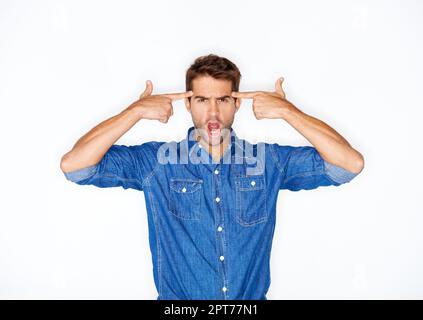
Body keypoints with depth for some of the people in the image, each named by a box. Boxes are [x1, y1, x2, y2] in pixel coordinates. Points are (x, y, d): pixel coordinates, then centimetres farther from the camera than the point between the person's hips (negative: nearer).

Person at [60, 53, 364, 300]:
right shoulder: (157, 161, -2)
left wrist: (287, 111, -11)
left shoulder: (269, 160, 1)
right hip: (178, 305, -1)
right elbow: (73, 165, -9)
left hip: (252, 298, 1)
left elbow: (351, 164, -6)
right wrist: (136, 111, -13)